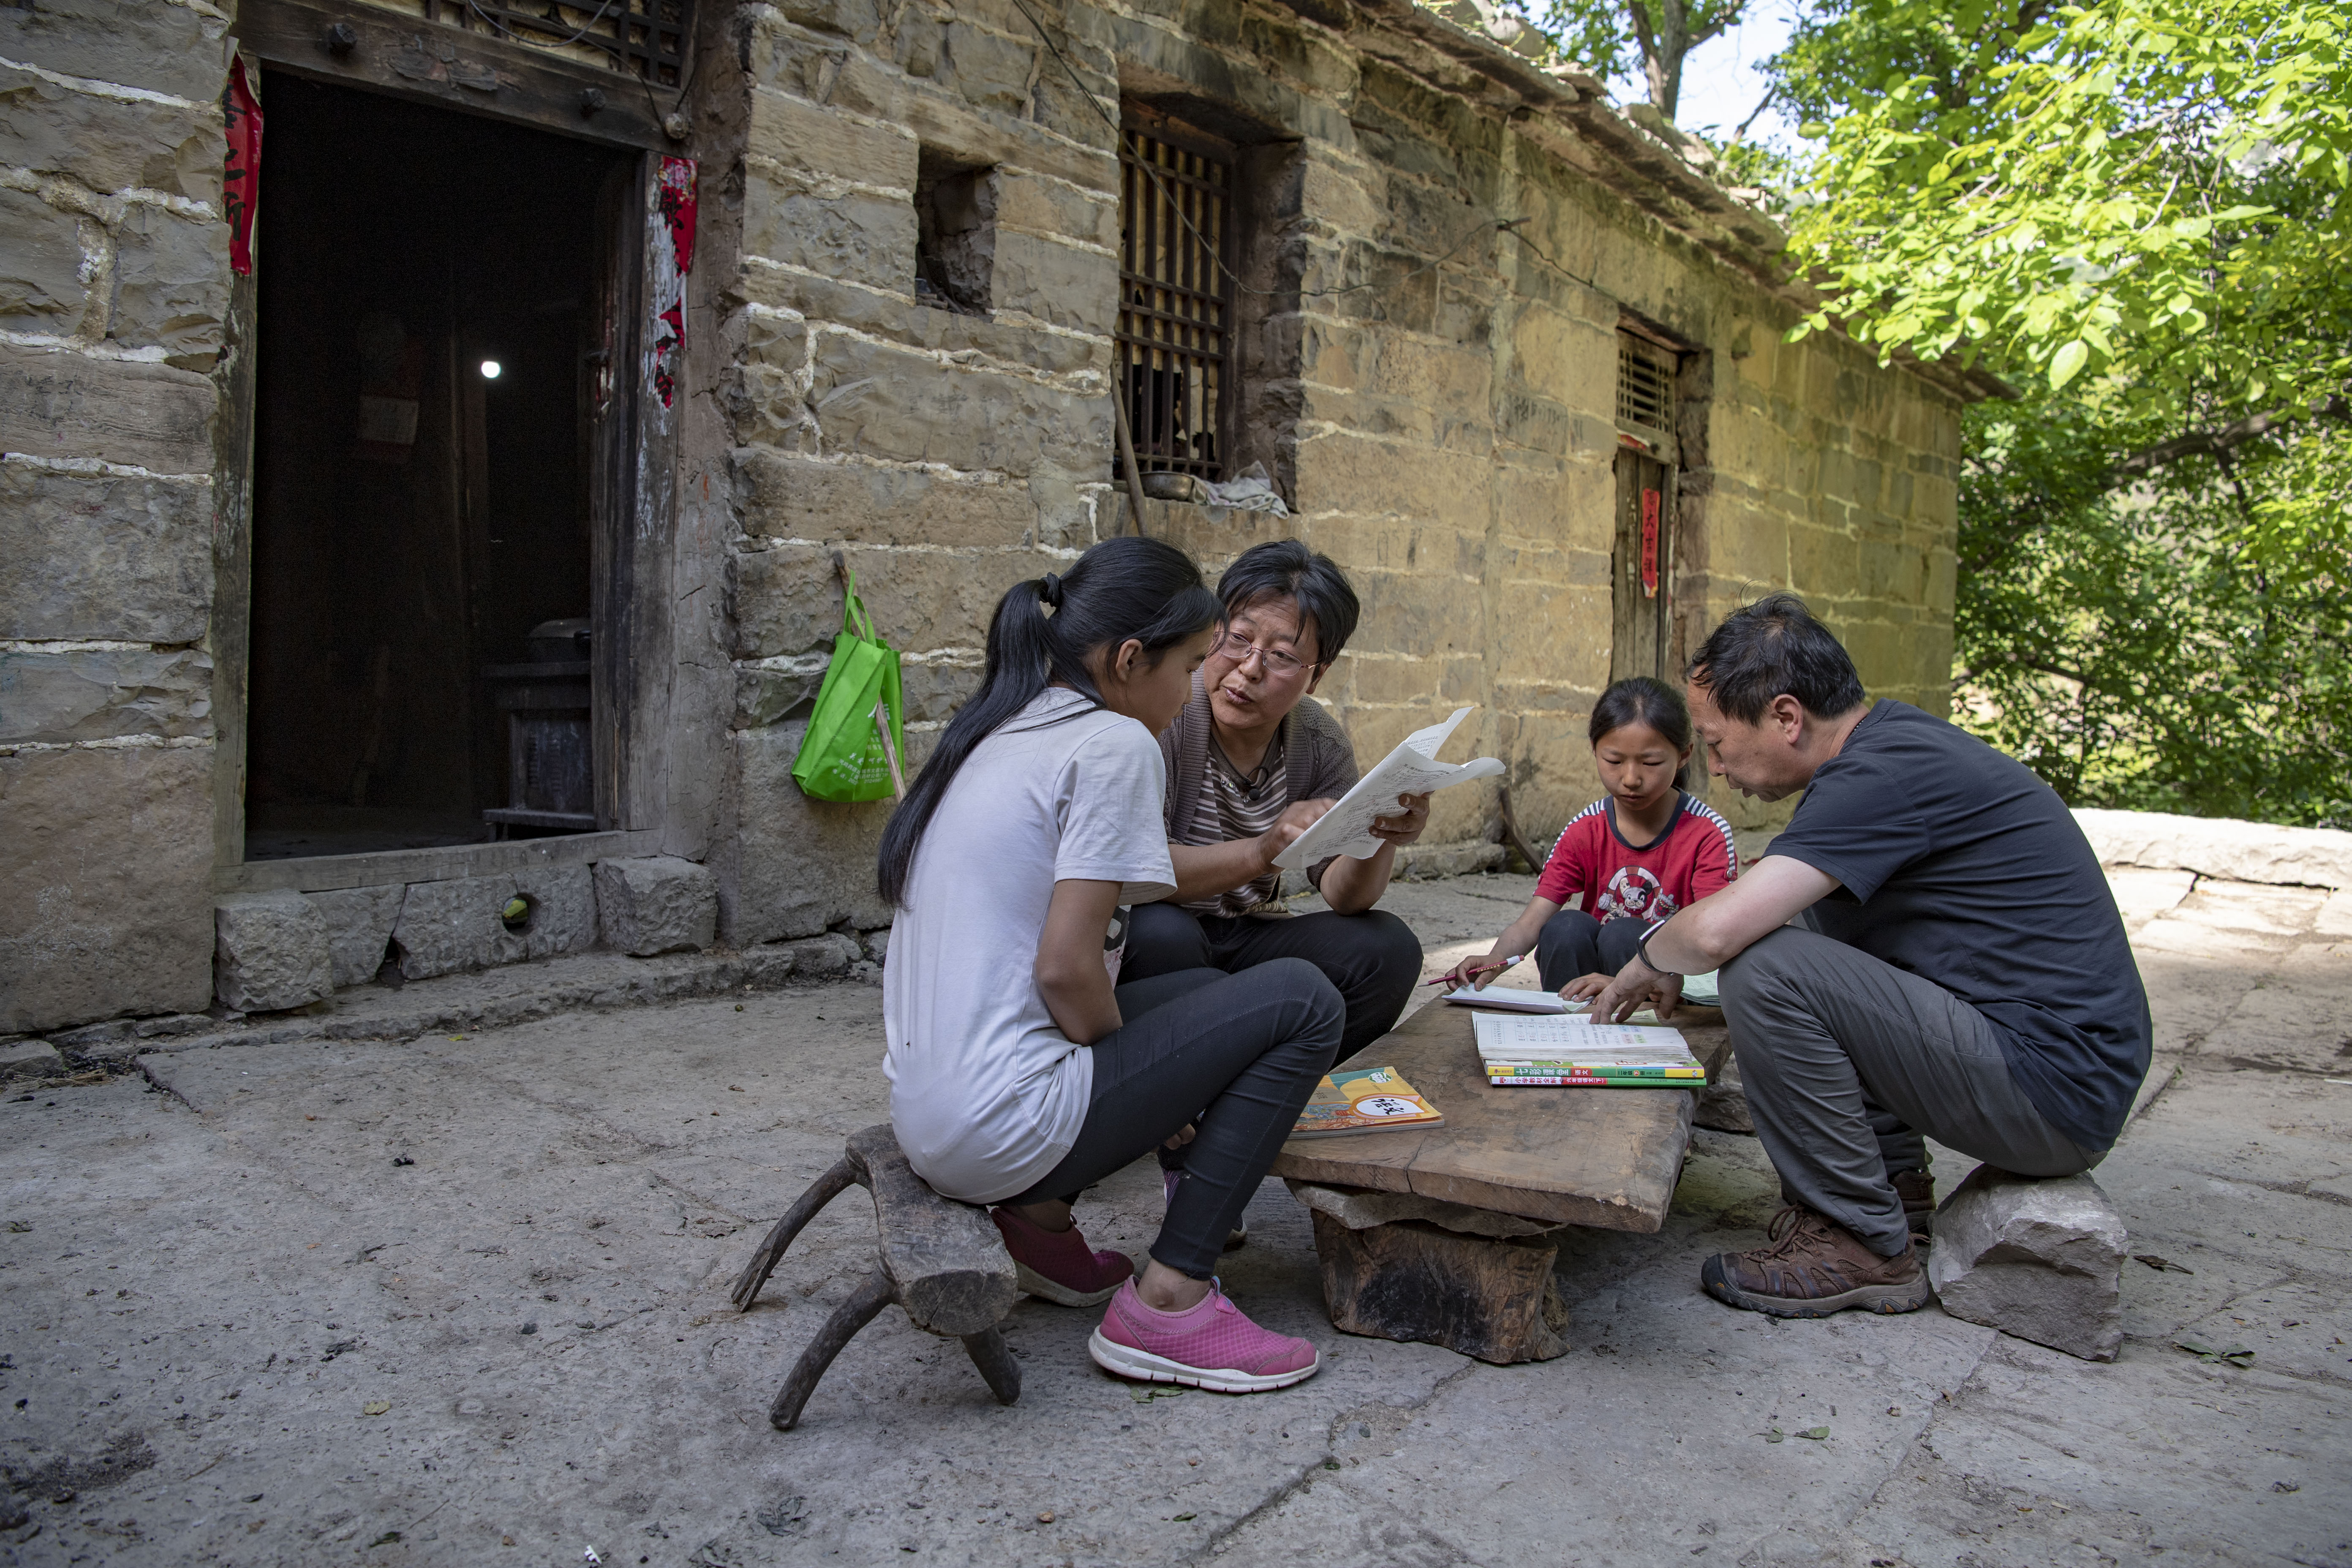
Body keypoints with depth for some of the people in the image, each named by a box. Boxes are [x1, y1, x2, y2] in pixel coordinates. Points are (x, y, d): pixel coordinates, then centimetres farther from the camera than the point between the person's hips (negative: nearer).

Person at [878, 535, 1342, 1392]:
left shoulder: (995, 733, 13)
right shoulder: (1112, 744, -13)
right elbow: (1065, 969, -19)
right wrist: (1153, 1082, 0)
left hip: (925, 1117, 9)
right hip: (1006, 1125, -9)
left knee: (1204, 989, 24)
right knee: (1302, 999, -4)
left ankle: (1044, 1222, 17)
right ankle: (1167, 1301, -2)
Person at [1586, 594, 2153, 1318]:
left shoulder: (1887, 772, -22)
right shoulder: (1897, 737, 8)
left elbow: (1716, 929, -30)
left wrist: (1645, 963, -8)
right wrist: (1668, 980, 13)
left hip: (2057, 1092, -10)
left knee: (1769, 971, -22)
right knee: (1803, 927, 17)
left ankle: (1863, 1247, -5)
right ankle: (1893, 1178, 17)